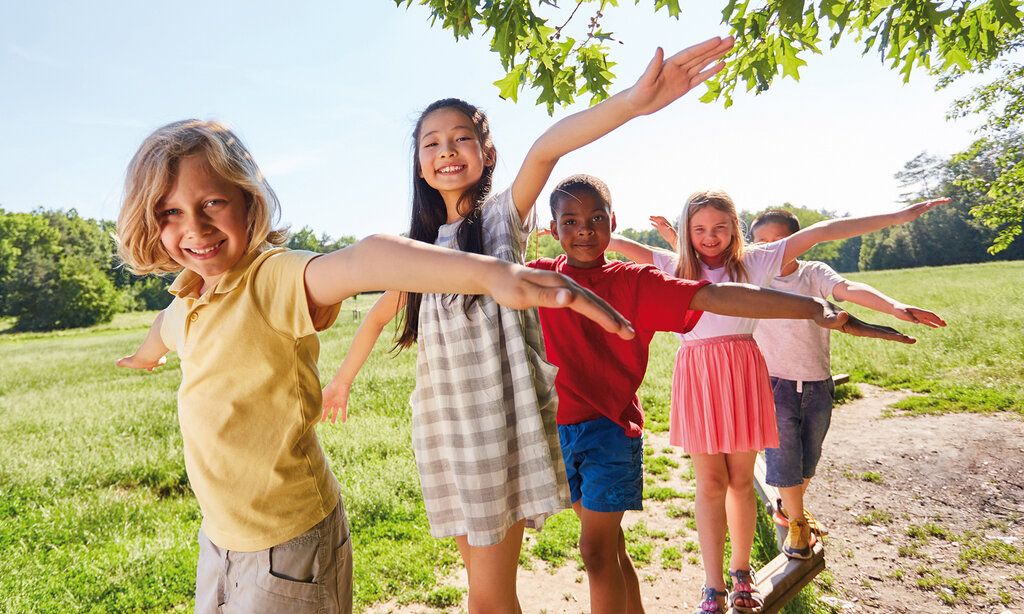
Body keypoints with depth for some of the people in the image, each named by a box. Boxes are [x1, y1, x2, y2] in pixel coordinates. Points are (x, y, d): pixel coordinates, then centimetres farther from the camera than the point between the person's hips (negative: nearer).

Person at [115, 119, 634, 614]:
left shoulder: (275, 279, -25)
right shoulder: (187, 301, 0)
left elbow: (360, 261, -48)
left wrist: (488, 271, -66)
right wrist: (146, 353, 50)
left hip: (288, 547, -7)